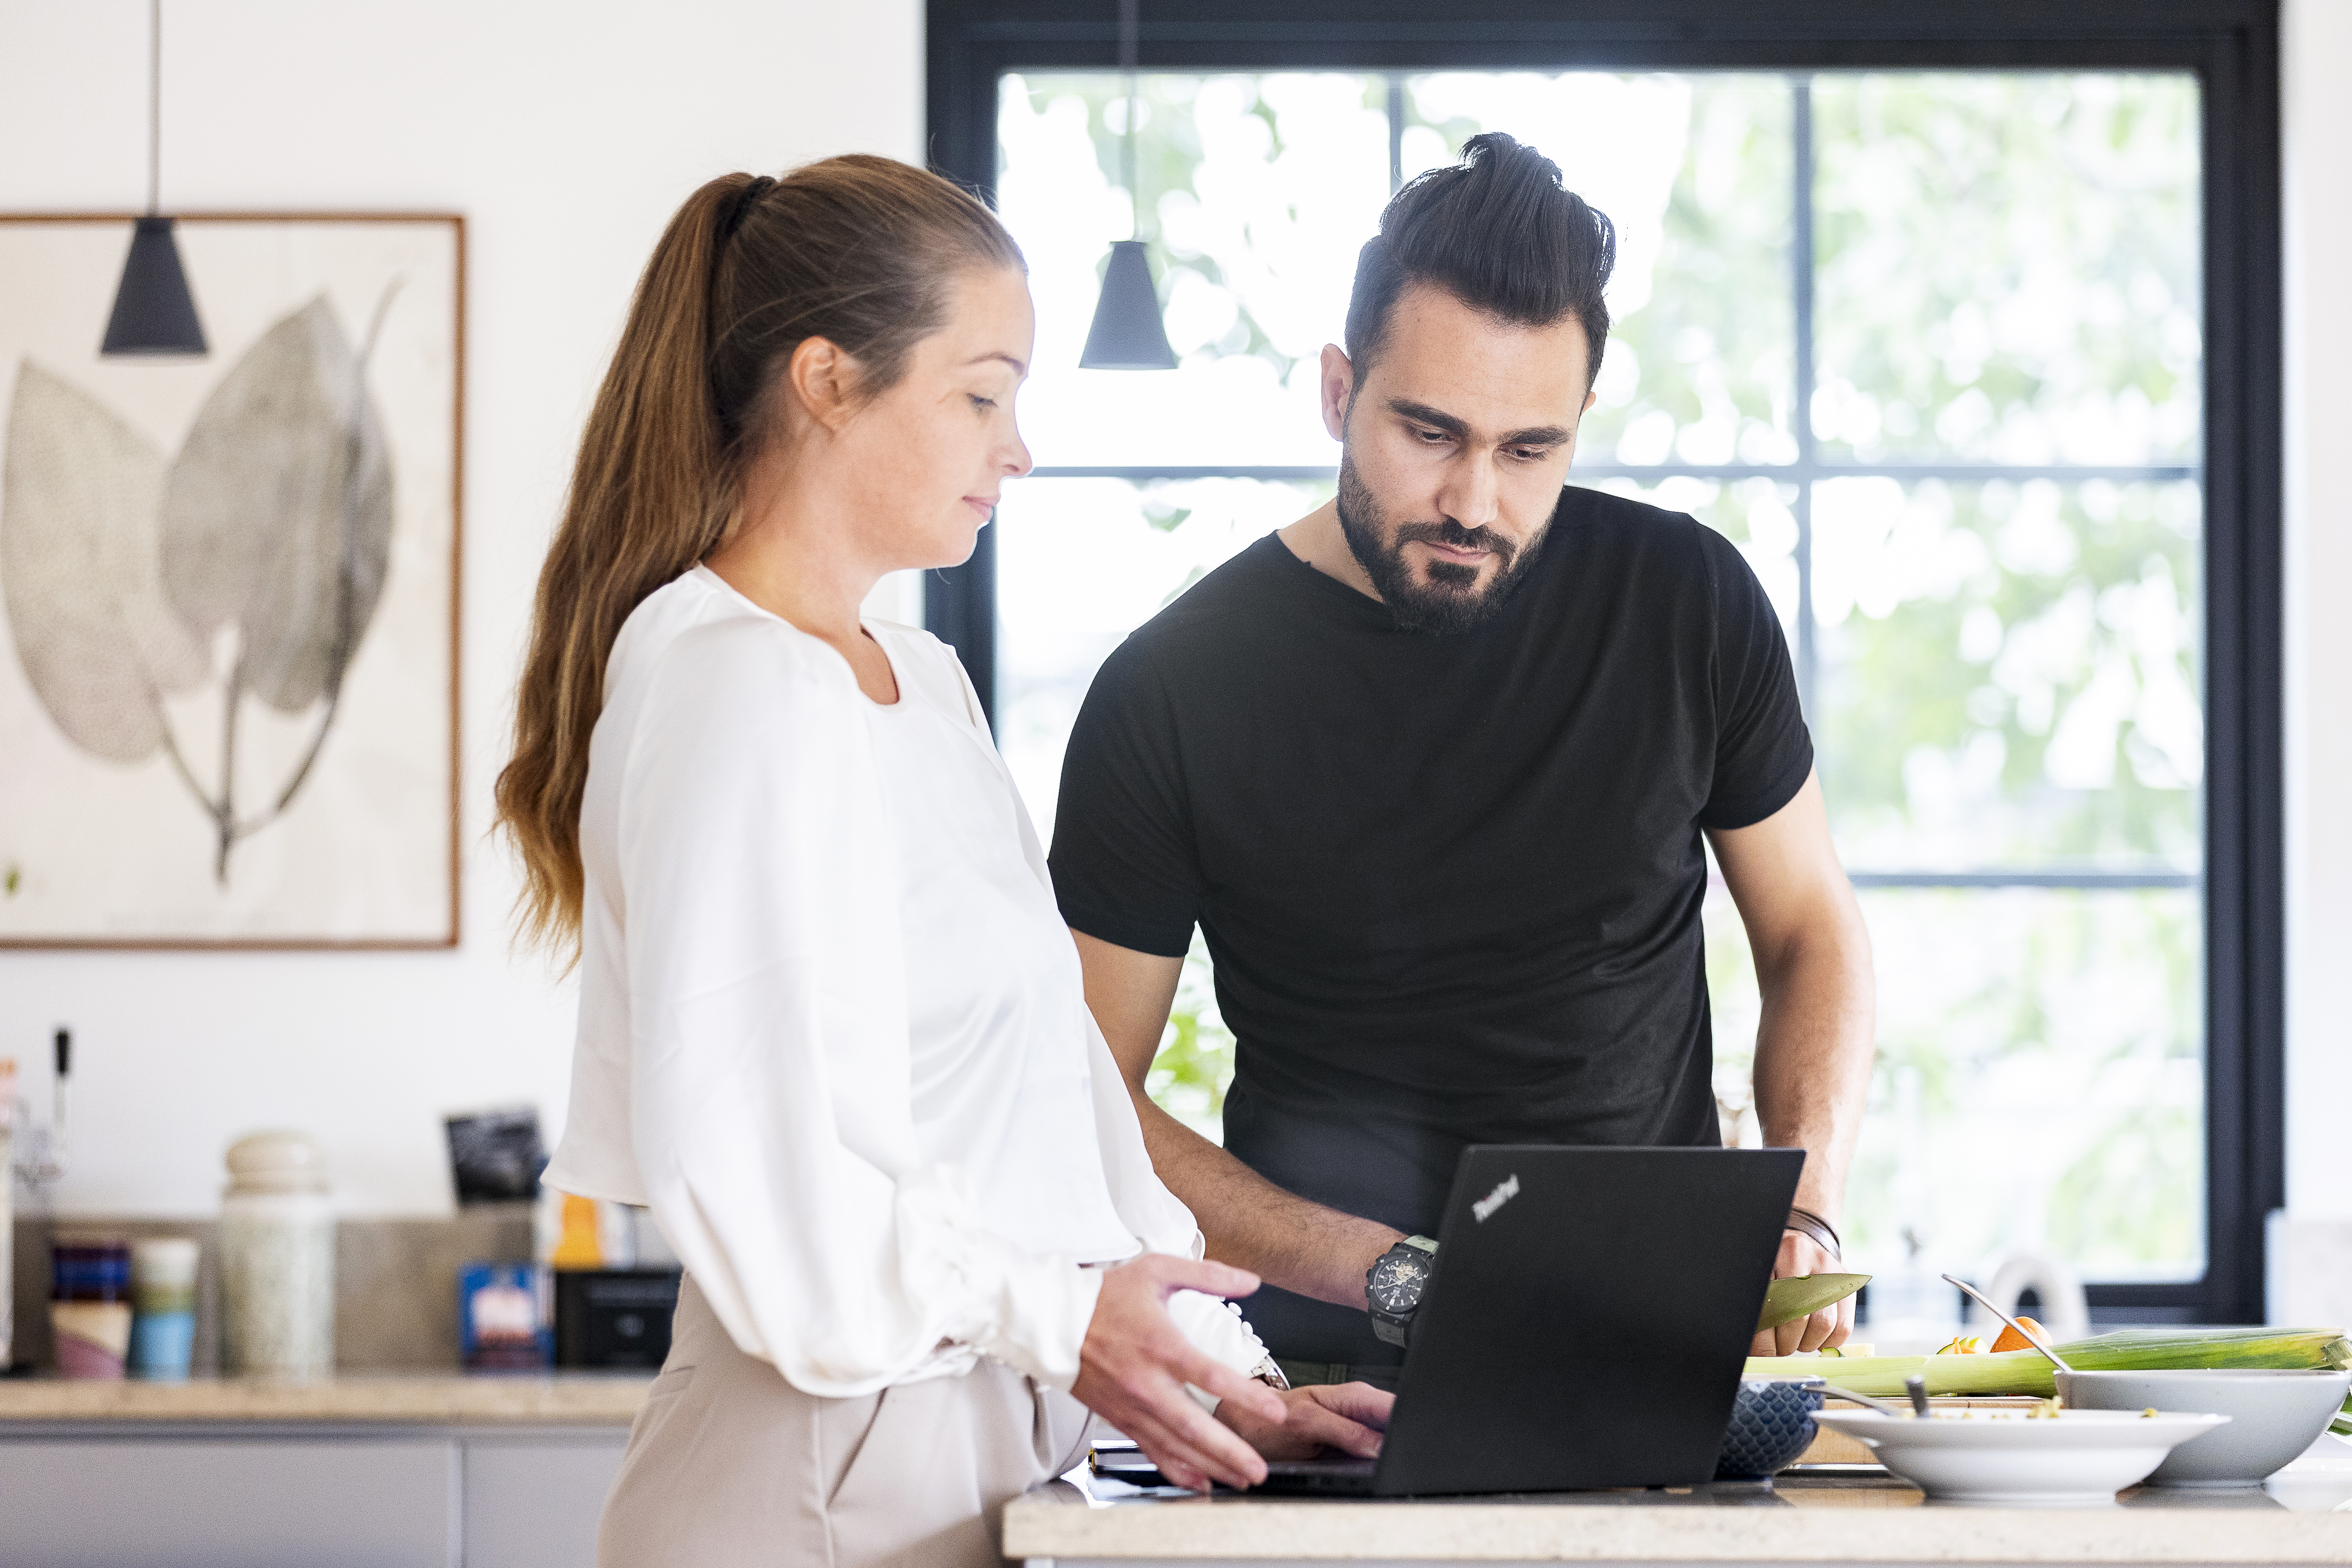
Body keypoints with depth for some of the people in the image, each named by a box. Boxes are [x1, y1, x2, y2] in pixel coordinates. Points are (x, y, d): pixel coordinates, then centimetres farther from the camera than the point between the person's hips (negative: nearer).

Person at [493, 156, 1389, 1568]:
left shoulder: (922, 684, 17)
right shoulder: (735, 690, -13)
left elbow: (1053, 1075, 15)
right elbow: (729, 1138, -21)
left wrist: (1216, 1368, 7)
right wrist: (1045, 1318, -17)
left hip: (979, 1449, 8)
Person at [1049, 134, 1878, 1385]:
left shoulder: (1688, 601, 2)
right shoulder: (1177, 689, -5)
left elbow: (1811, 928, 15)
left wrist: (1803, 1214, -3)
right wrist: (1397, 1276, -13)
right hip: (1331, 1372, -2)